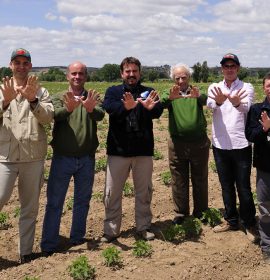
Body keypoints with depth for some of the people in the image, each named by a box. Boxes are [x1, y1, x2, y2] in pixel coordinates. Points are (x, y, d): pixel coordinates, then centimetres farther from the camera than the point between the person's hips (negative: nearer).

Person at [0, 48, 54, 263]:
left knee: (30, 207, 9)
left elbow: (48, 117, -8)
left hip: (34, 157, 1)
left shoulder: (41, 92, 7)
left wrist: (32, 100, -24)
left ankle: (26, 251, 22)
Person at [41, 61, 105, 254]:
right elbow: (56, 115, -18)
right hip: (62, 158, -1)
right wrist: (69, 108, -41)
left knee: (83, 201, 13)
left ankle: (78, 238, 28)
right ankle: (49, 245, 11)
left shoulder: (93, 98, 5)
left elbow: (100, 115, -17)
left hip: (87, 159, 1)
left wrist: (90, 109, -41)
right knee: (54, 202, 2)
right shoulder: (59, 98, 4)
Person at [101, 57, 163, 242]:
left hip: (143, 150, 1)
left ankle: (144, 227, 25)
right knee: (112, 193, 5)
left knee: (144, 192, 10)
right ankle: (111, 230, 18)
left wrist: (150, 107, -39)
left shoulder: (148, 92, 7)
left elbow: (158, 111, -13)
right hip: (118, 150, 0)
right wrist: (126, 107, -40)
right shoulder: (113, 91, 6)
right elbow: (109, 107, -17)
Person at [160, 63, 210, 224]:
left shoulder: (197, 92, 4)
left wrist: (199, 96, -41)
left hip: (199, 143, 0)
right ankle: (181, 212, 23)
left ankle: (200, 210, 27)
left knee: (200, 179, 11)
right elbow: (161, 103, -17)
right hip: (177, 143, 0)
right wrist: (170, 98, -39)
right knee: (179, 181, 9)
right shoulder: (170, 94, 5)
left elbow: (206, 101, -18)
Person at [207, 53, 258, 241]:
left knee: (244, 188, 3)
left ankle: (249, 224, 21)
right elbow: (210, 104, -18)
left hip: (241, 145, -2)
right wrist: (218, 101, -43)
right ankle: (231, 221, 30)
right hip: (220, 145, 3)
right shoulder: (214, 87, 5)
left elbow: (247, 106, -22)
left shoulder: (247, 87, 0)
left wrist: (237, 103, -47)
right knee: (226, 187, 14)